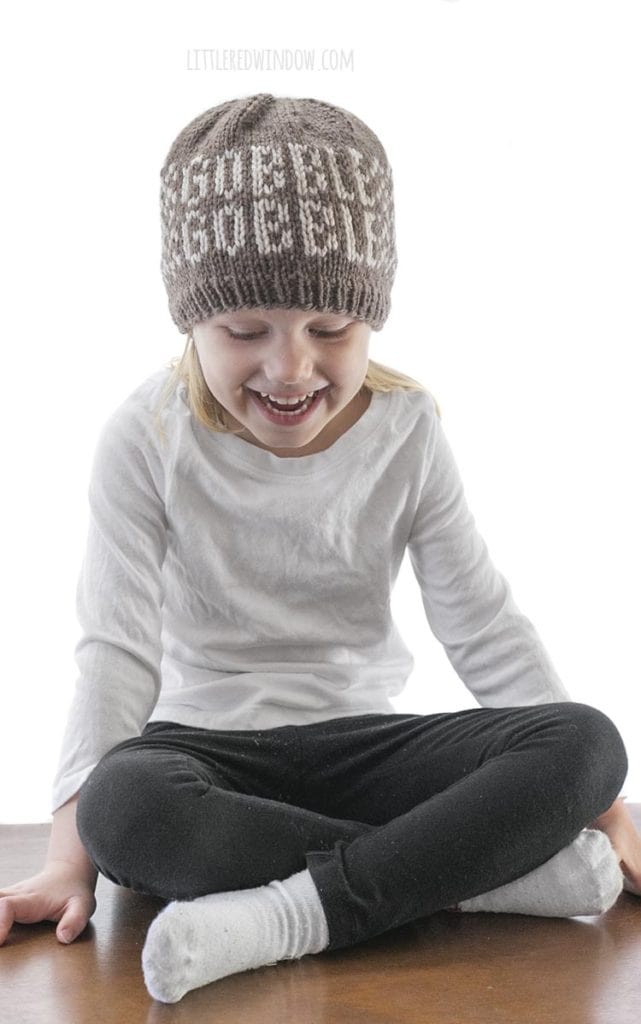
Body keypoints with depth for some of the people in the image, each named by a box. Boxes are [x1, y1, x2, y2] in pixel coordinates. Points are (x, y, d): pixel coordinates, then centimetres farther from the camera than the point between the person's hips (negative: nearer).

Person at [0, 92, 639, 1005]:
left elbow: (487, 628, -1)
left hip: (359, 741, 2)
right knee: (123, 804, -38)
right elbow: (118, 648, -10)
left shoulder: (408, 429, -5)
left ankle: (292, 916, -31)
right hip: (206, 743, -1)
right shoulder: (148, 438, -9)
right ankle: (491, 869, -28)